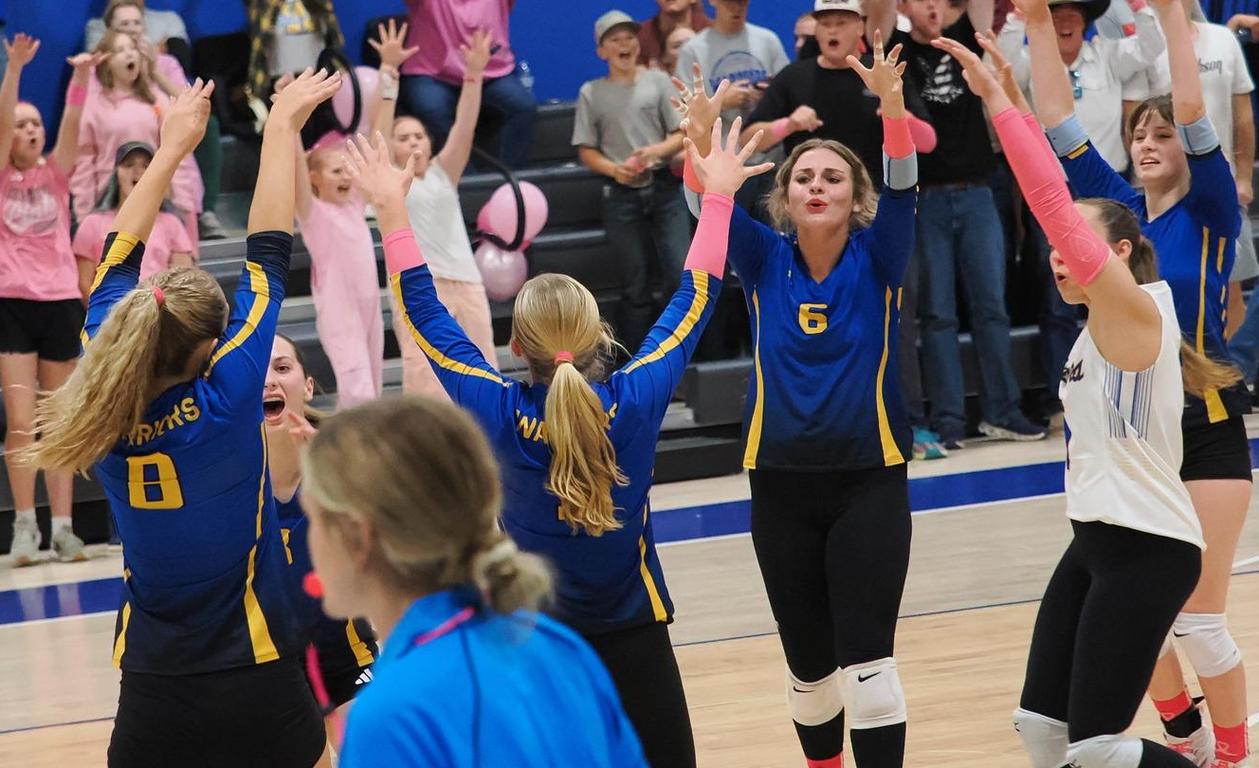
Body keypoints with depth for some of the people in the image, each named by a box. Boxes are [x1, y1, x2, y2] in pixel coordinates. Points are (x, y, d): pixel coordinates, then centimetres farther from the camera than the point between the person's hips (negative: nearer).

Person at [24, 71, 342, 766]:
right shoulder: (224, 402, -15)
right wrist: (281, 128, 3)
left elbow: (118, 262, 9)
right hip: (254, 681, -3)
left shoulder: (104, 412, -4)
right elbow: (267, 253, -7)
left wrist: (173, 147, 18)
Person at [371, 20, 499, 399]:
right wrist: (389, 71, -18)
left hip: (466, 283, 4)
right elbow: (380, 128, -8)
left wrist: (474, 74, -13)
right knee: (428, 388, -10)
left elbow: (464, 127, 1)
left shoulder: (443, 175, 13)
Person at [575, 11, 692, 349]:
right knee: (636, 288, 4)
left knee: (681, 277, -9)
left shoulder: (658, 81, 4)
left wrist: (656, 151, -16)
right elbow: (586, 150, 6)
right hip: (621, 195, 0)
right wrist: (613, 169, -13)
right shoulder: (591, 92, 5)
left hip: (665, 188, 0)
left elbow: (682, 135, 3)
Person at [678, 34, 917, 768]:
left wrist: (892, 109, -39)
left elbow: (903, 193, -20)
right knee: (808, 664, 12)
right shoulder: (766, 261, 0)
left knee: (866, 658, -11)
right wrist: (702, 137, -37)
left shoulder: (877, 260, -3)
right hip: (781, 485, 2)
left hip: (870, 481, -2)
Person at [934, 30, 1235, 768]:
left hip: (1146, 548, -9)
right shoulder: (1103, 324, 11)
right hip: (1097, 541, 9)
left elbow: (1054, 204, -21)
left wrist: (1000, 102, -20)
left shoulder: (1138, 312, -12)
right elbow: (1061, 208, 12)